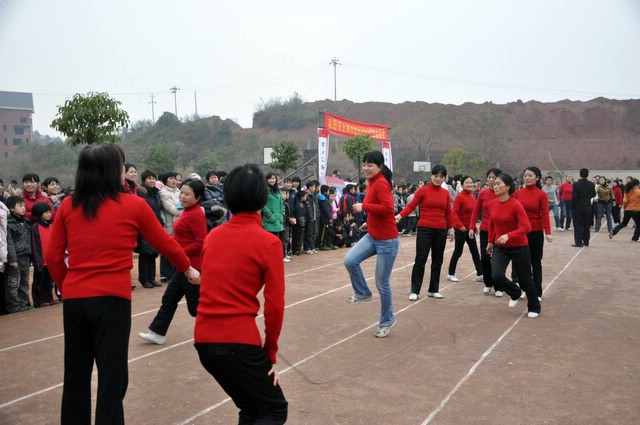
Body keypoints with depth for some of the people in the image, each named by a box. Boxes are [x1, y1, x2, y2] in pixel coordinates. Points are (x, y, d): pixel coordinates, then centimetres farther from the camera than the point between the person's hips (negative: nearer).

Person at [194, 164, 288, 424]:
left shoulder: (213, 236, 7)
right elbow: (274, 305, -8)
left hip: (204, 339, 6)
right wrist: (271, 352, 2)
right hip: (239, 341, -6)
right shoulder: (268, 242, -9)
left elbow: (212, 287, 13)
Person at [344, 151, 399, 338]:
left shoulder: (381, 183, -19)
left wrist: (363, 206, -23)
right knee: (350, 260, -10)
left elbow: (387, 208, -32)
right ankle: (362, 293, 15)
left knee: (382, 283, 3)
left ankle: (387, 320, 23)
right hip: (372, 236, 8)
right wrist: (370, 222, 12)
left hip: (387, 241, -8)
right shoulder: (372, 183, 8)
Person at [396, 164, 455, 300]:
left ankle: (434, 290, 23)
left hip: (441, 231, 4)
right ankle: (414, 291, 4)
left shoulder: (446, 193, 8)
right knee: (420, 260, -4)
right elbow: (411, 205, -12)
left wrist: (451, 228, 10)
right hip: (424, 229, -4)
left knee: (437, 261, 11)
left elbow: (448, 212, 13)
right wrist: (400, 216, -26)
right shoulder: (423, 190, -4)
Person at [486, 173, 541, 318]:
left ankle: (534, 308, 31)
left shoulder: (516, 205, -20)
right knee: (496, 275, -13)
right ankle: (515, 293, 19)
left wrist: (508, 235, -37)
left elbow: (526, 227, -25)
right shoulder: (492, 204, -2)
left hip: (519, 247, -4)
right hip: (500, 247, 4)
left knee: (525, 279, 7)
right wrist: (490, 241, 20)